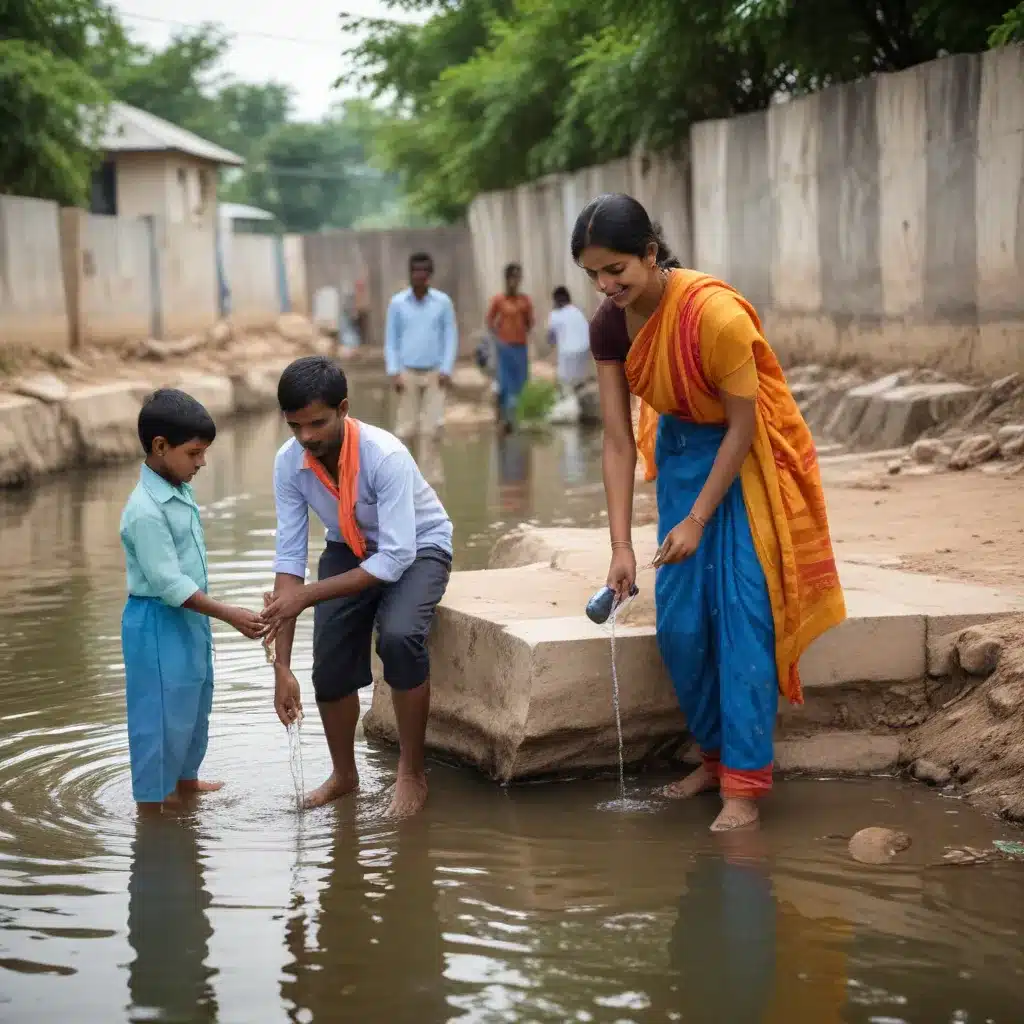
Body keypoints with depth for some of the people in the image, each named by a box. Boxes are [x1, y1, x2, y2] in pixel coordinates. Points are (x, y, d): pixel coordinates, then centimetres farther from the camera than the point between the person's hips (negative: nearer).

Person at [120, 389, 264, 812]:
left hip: (189, 619, 9)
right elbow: (169, 583, -25)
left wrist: (210, 618, 19)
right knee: (161, 714, -1)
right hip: (158, 625, -9)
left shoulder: (179, 491, 5)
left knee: (194, 707, 21)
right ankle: (152, 801, 8)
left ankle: (185, 779, 38)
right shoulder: (146, 510, -24)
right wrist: (230, 615, -24)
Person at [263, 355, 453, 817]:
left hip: (416, 549, -4)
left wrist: (307, 595, -39)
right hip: (348, 550, 5)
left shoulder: (385, 455, -35)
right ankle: (344, 774, 23)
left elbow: (396, 557, -36)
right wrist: (282, 666, -24)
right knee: (330, 666, -6)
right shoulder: (288, 463, -21)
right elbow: (289, 557, -19)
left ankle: (412, 773, -12)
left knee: (398, 636, -31)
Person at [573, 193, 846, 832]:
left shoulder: (716, 313, -30)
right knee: (679, 625, 4)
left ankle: (745, 785, -4)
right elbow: (618, 441, -9)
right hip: (681, 451, 6)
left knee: (742, 617, -10)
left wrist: (696, 520, -18)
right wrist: (621, 546, -13)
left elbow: (742, 427, -21)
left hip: (748, 461, -6)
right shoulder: (610, 325, -12)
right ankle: (718, 755, 23)